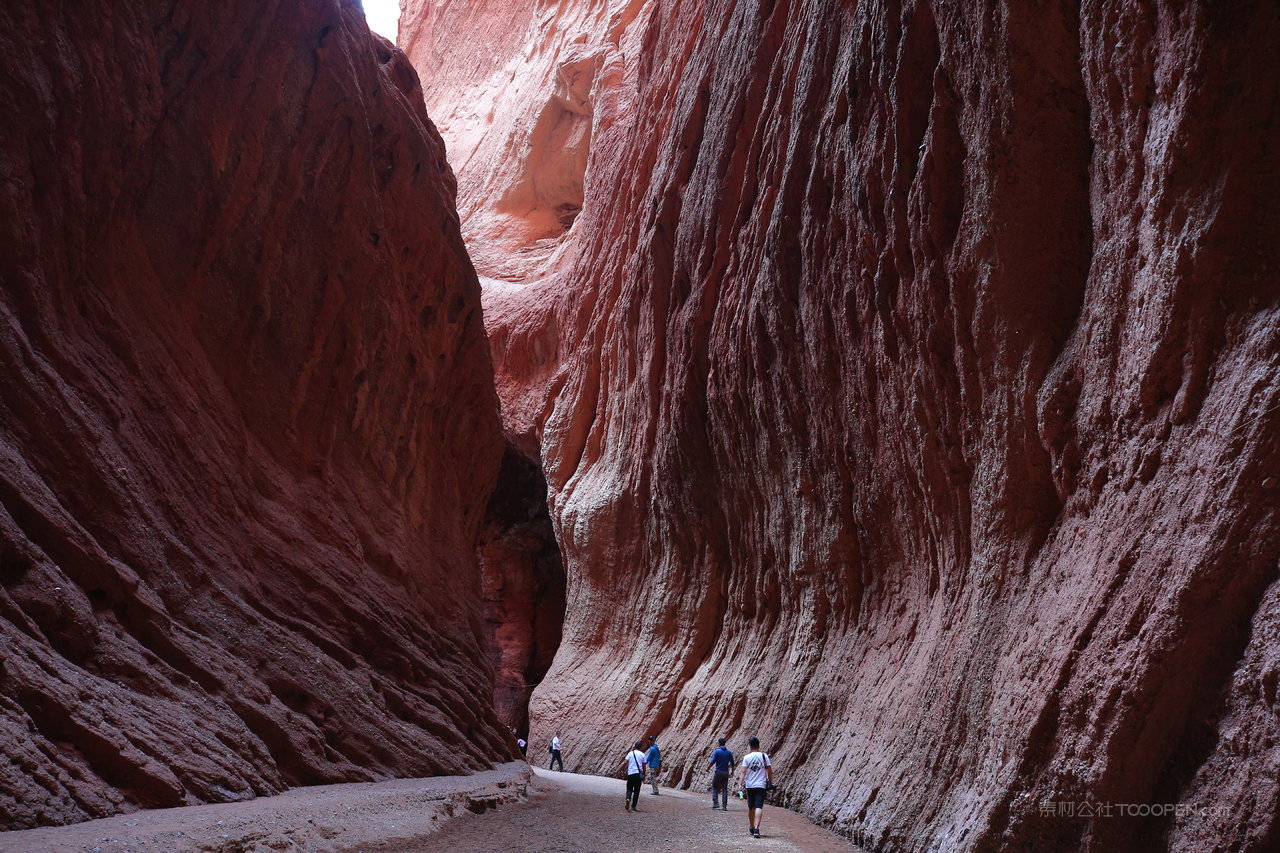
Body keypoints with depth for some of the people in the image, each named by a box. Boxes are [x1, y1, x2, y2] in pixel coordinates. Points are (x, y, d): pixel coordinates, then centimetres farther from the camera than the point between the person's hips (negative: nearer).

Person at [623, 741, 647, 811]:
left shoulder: (630, 753, 7)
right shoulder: (642, 754, 6)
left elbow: (625, 762, -7)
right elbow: (644, 766, 5)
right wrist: (644, 777, 11)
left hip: (630, 774, 1)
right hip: (639, 774, -1)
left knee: (629, 789, 12)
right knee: (636, 791, 9)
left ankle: (628, 799, -18)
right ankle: (633, 807, 7)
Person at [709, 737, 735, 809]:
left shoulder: (717, 751, -7)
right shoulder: (729, 752, 3)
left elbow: (713, 761, -11)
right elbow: (732, 763, 7)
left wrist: (708, 767, 6)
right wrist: (732, 770, 23)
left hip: (718, 772, -3)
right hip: (726, 772, 3)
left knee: (714, 787, 12)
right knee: (725, 789, 6)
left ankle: (715, 803, 1)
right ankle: (724, 805, 2)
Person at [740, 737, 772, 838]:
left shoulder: (747, 757, -1)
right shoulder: (764, 756, -1)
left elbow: (744, 771, -7)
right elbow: (770, 771, 1)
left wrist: (742, 784, -5)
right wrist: (771, 782, 13)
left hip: (749, 785, 1)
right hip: (761, 786, -1)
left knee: (751, 807, 16)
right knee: (759, 807, -8)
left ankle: (751, 828, 29)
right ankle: (756, 829, -21)